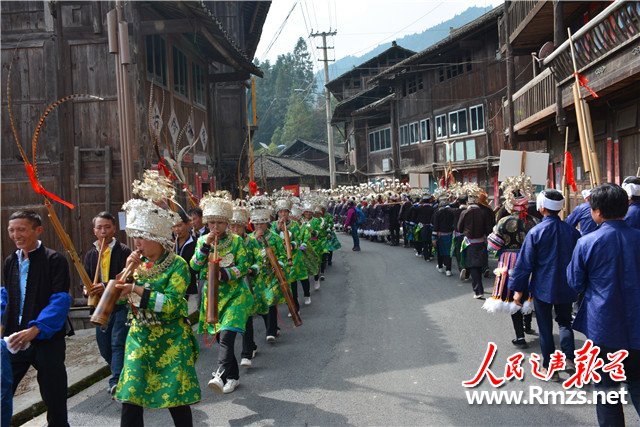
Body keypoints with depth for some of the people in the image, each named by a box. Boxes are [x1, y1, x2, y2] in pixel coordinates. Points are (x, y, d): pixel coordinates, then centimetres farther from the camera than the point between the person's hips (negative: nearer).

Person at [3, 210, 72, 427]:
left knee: (54, 399, 4)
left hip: (47, 339, -5)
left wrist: (34, 330, -26)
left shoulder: (55, 260, -8)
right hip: (15, 340, 5)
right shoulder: (10, 261, 11)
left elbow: (60, 301, -16)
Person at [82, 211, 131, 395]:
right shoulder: (91, 254, 11)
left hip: (121, 304, -6)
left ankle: (116, 381, -15)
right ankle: (120, 371, 35)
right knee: (104, 345, 13)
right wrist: (88, 289, -5)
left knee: (118, 342, -14)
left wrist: (107, 287, -24)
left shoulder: (123, 251, -7)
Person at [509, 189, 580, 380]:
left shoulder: (536, 232, -14)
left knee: (545, 328, 9)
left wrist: (518, 289, -4)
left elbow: (525, 262, -12)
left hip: (542, 288, -3)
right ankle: (569, 356, 5)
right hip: (566, 287, 3)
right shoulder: (572, 231, -4)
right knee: (564, 322, 22)